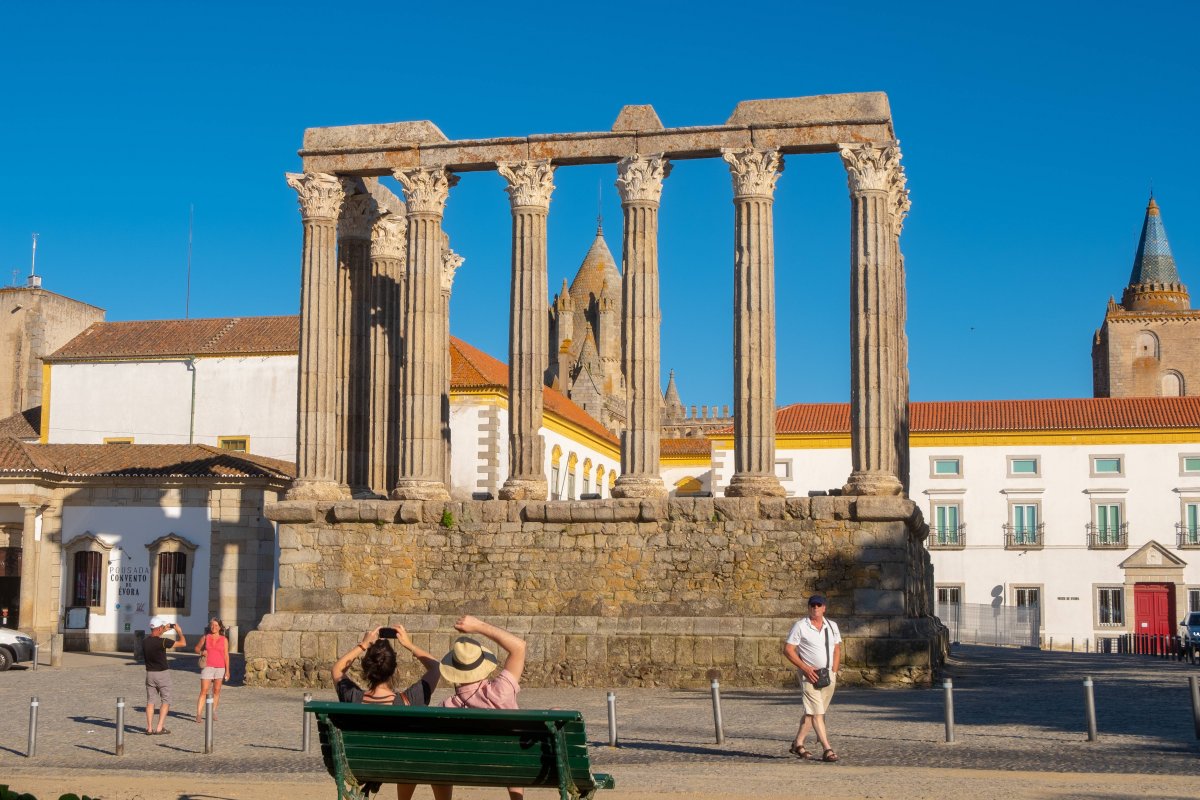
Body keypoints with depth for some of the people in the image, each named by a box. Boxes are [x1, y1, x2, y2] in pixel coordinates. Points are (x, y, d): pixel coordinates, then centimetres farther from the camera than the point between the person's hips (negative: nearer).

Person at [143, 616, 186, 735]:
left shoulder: (145, 641, -2)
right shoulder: (162, 641, -20)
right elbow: (183, 643, -16)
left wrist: (164, 631, 27)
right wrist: (179, 631, 0)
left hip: (150, 674, 5)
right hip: (163, 674, -5)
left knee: (150, 701, 10)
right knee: (165, 701, 6)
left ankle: (149, 728, 5)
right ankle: (160, 728, -2)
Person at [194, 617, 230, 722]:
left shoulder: (224, 640, 4)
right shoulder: (205, 637, 4)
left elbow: (226, 656, 4)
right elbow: (197, 648, 17)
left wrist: (227, 671, 0)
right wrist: (202, 652, -5)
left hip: (220, 667, 1)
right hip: (207, 667, -1)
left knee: (216, 691, 8)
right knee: (204, 691, -8)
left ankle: (213, 713, 19)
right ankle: (198, 715, -12)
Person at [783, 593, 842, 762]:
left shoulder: (832, 626, 10)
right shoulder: (800, 626, -6)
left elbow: (837, 650, 17)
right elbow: (788, 650, -7)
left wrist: (834, 672, 5)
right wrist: (806, 669, -14)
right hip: (810, 676, -5)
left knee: (811, 712, 10)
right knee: (817, 712, -11)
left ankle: (797, 744, 21)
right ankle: (827, 749, -14)